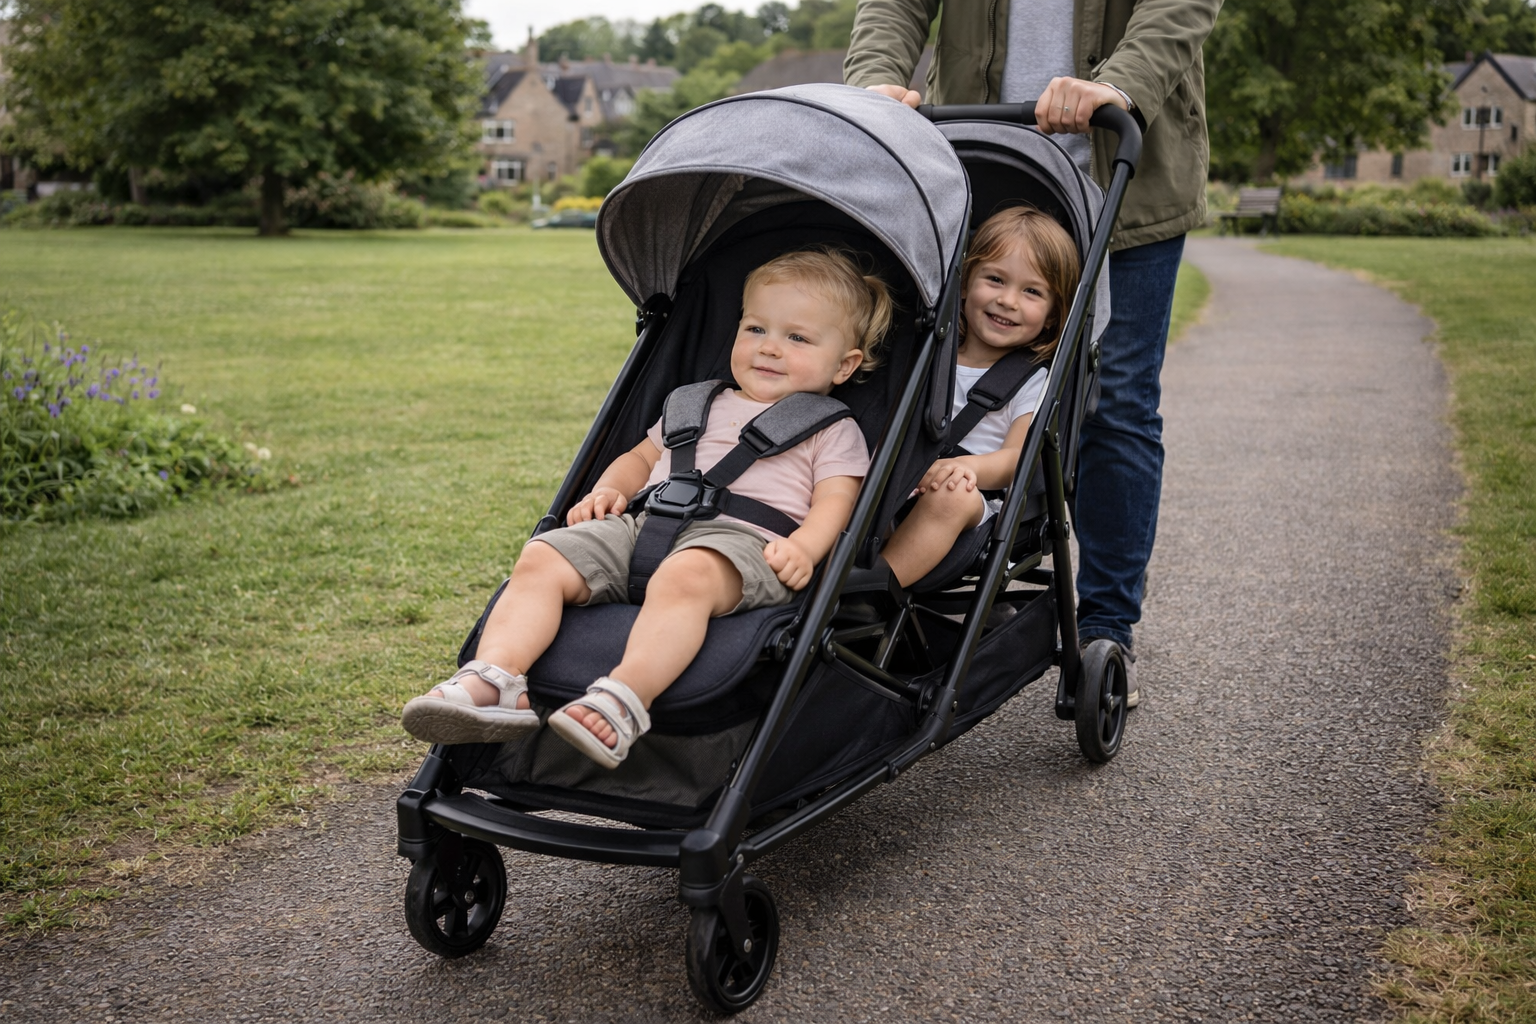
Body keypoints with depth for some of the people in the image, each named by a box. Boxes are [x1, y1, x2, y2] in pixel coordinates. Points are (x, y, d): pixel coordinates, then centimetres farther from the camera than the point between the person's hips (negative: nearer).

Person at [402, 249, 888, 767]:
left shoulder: (832, 430, 18)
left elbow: (834, 501, 5)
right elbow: (641, 456, 38)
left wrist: (802, 548, -17)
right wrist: (608, 490, 15)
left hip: (741, 536, -5)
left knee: (684, 577, -41)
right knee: (541, 559, -18)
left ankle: (624, 701, -55)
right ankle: (494, 680, -32)